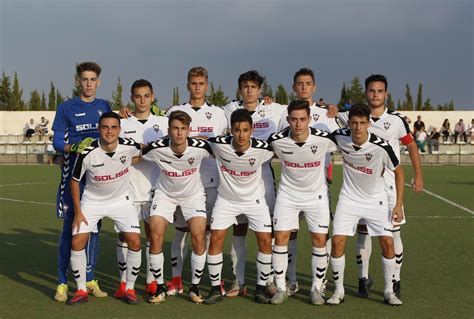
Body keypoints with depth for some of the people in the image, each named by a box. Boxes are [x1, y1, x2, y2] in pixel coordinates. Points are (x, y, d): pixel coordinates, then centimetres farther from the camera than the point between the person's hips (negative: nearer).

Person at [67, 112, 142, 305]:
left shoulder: (129, 146, -20)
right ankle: (81, 291, 8)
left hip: (121, 200, 1)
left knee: (134, 241, -11)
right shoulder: (87, 153, -23)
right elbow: (75, 180, -7)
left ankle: (130, 289, 8)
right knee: (77, 242, -10)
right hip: (92, 201, -1)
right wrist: (78, 212, -7)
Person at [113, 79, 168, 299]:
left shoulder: (163, 122, 7)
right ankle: (123, 282, 11)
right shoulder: (122, 124, 3)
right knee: (125, 233, 2)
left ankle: (152, 281, 16)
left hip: (154, 188, 1)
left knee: (153, 232, 6)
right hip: (128, 188, -1)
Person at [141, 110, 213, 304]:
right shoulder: (157, 148, -24)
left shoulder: (200, 148, -25)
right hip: (165, 193, 0)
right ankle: (160, 288, 5)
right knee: (155, 236, -14)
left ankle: (195, 287, 5)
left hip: (193, 194, 0)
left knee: (199, 238, -15)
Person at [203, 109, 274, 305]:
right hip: (226, 199, 0)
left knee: (265, 240, -6)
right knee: (215, 239, -7)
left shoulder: (262, 149, -24)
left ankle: (261, 287, 11)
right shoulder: (219, 145, -24)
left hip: (254, 198, 0)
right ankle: (215, 288, 7)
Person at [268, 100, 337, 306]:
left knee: (319, 239, -2)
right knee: (280, 237, -4)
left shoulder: (324, 139, -20)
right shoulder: (277, 140, -19)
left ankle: (317, 288, 13)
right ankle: (281, 288, 9)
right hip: (288, 193, 1)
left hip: (317, 193, 0)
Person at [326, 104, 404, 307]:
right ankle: (339, 291, 7)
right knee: (337, 242, -9)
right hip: (349, 197, 1)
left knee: (387, 242, -8)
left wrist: (399, 205, -9)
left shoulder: (381, 147, -24)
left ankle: (389, 291, 11)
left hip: (376, 199, -1)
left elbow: (398, 172, -9)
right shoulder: (340, 137, -17)